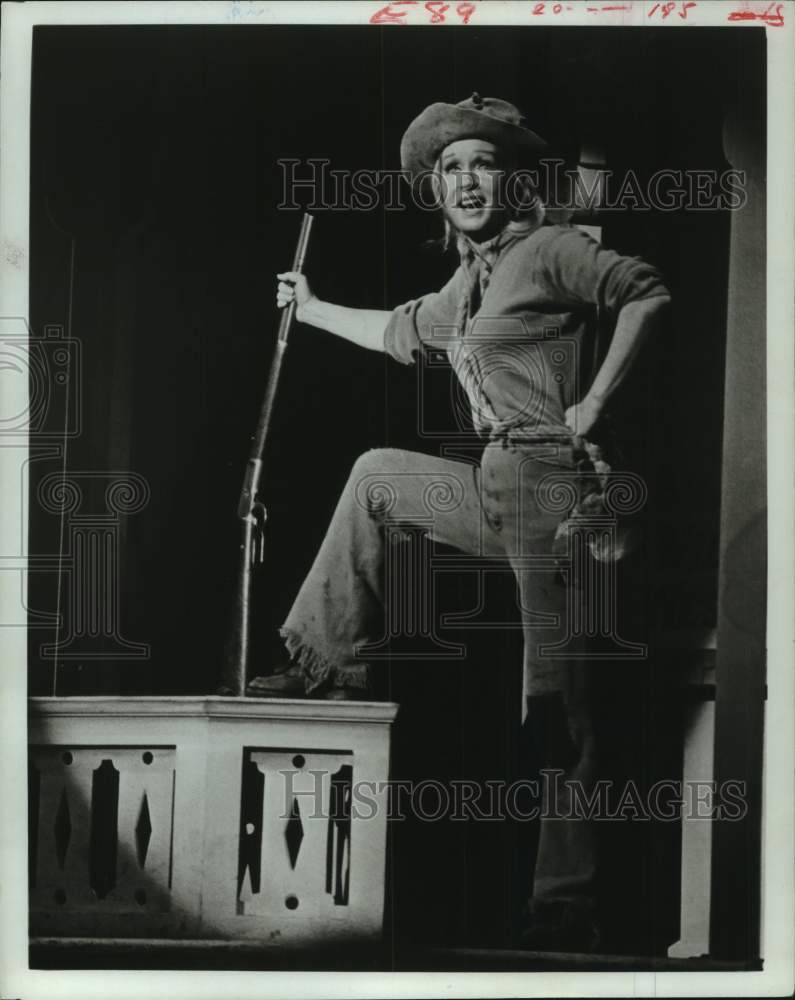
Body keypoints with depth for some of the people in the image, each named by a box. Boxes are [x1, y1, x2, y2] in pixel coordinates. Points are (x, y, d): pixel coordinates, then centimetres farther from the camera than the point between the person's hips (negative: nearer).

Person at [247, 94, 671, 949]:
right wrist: (311, 309, 47)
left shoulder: (549, 250, -5)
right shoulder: (467, 285, 21)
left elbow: (646, 293, -14)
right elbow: (400, 334, 37)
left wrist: (593, 404, -16)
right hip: (493, 484, 9)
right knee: (374, 473, 23)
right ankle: (330, 663, 26)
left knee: (554, 694, -8)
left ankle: (566, 903, -2)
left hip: (545, 479, -9)